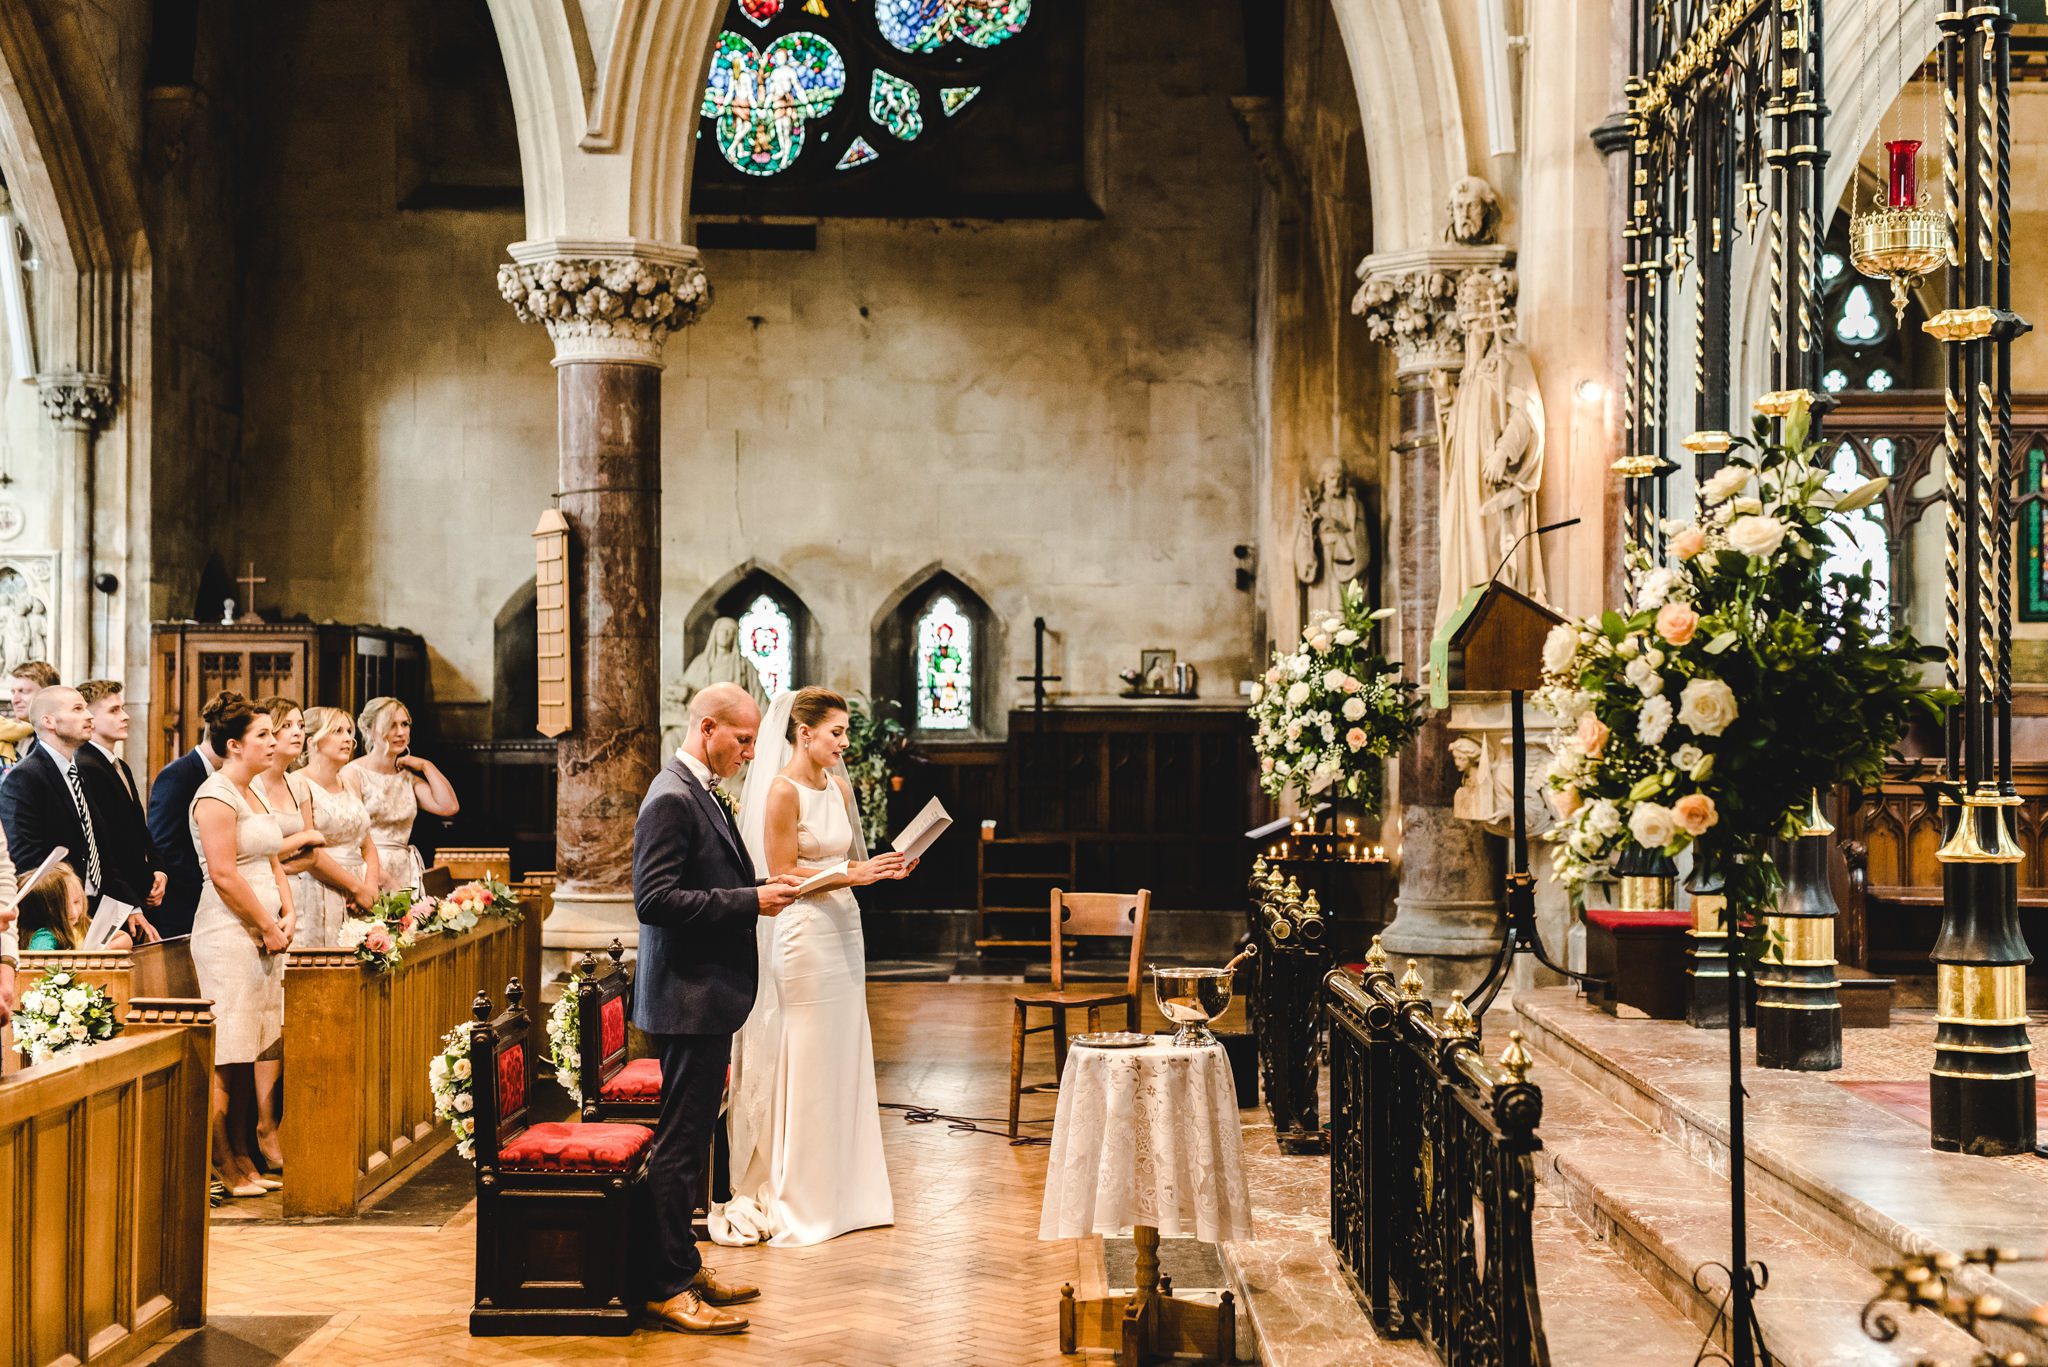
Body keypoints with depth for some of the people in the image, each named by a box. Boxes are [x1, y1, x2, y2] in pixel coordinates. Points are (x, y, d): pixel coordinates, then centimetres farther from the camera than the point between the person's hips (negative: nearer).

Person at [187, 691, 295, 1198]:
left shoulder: (254, 793, 18)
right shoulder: (216, 795, -11)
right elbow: (224, 874, -16)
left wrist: (286, 916, 6)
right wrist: (269, 926, -11)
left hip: (263, 934, 9)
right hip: (229, 933, -9)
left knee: (254, 1052, 10)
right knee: (228, 1058, -5)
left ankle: (243, 1160, 16)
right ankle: (224, 1169, 0)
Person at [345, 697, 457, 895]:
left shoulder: (408, 777, 15)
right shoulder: (355, 773, -3)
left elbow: (449, 806, 1)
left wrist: (426, 766, 5)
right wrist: (386, 879, -16)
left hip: (404, 872, 5)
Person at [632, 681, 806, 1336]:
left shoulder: (700, 794, 16)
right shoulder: (672, 799, -16)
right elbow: (654, 900, -24)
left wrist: (760, 888, 8)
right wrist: (750, 901, -22)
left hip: (708, 996, 10)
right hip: (689, 999, -10)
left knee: (689, 1139, 17)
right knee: (679, 1144, -4)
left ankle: (683, 1265, 27)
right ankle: (668, 1288, 3)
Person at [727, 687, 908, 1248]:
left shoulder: (838, 786, 11)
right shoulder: (782, 791, -12)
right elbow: (782, 875, -14)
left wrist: (880, 870, 0)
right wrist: (851, 874, -19)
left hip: (845, 929, 8)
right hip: (804, 934, -8)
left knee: (844, 1062, 11)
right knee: (804, 1067, -2)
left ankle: (842, 1190, 20)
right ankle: (798, 1202, 8)